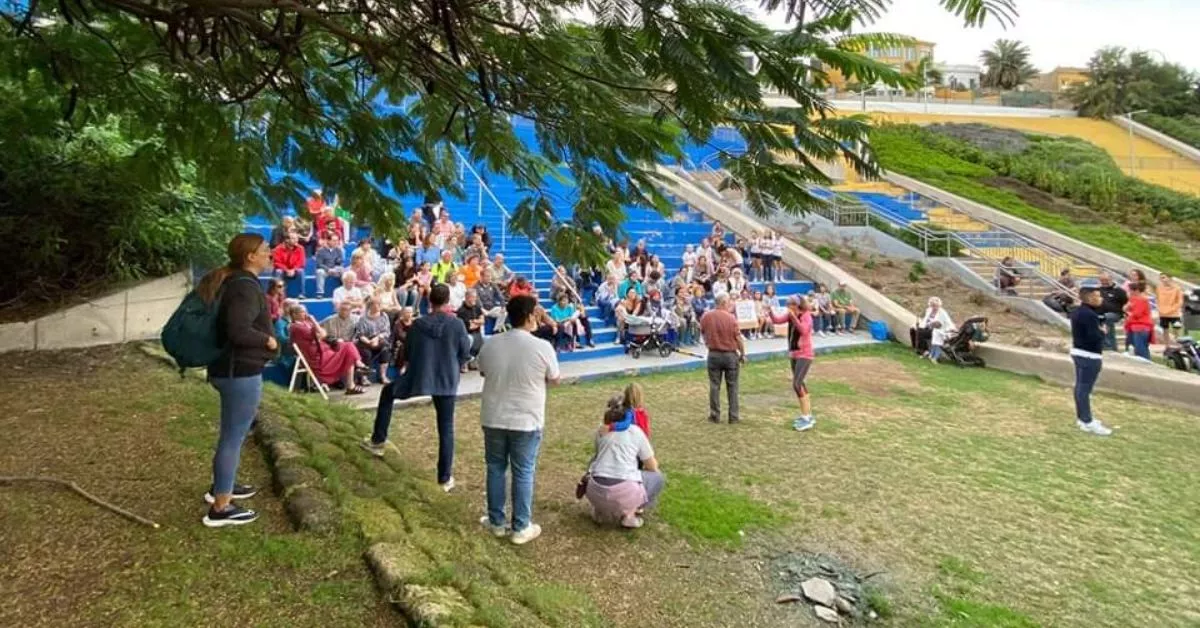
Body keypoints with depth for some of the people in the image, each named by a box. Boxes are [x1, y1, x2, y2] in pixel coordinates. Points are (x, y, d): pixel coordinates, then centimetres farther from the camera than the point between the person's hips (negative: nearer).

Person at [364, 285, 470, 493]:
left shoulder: (417, 324, -5)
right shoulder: (457, 324, -9)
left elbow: (406, 353, 6)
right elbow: (465, 353, -1)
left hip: (417, 378, 1)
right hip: (447, 381, 0)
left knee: (387, 393, 29)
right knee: (446, 428, 9)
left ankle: (378, 440, 34)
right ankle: (445, 478, 12)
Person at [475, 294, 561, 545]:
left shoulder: (490, 344, -4)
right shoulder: (542, 347, -16)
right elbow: (555, 379, -2)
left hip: (493, 418, 3)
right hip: (526, 421, -3)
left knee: (496, 468, 17)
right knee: (523, 473, 8)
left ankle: (496, 521, 27)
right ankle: (521, 528, 17)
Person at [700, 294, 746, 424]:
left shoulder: (706, 316, -6)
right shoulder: (731, 318, -16)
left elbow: (703, 333, 7)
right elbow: (738, 338, -10)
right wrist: (743, 354, 3)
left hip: (713, 354, 2)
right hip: (730, 354, -2)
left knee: (714, 386, 10)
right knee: (732, 386, 8)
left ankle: (715, 416, 14)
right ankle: (733, 417, 12)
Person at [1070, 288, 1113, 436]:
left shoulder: (1077, 311, 10)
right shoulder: (1089, 315, -22)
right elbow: (1096, 338, -24)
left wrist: (1099, 329, -2)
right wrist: (1102, 331, -5)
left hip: (1078, 351, 10)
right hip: (1089, 355, -10)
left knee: (1080, 386, 16)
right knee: (1085, 388, -6)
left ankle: (1081, 417, 25)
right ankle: (1087, 422, -1)